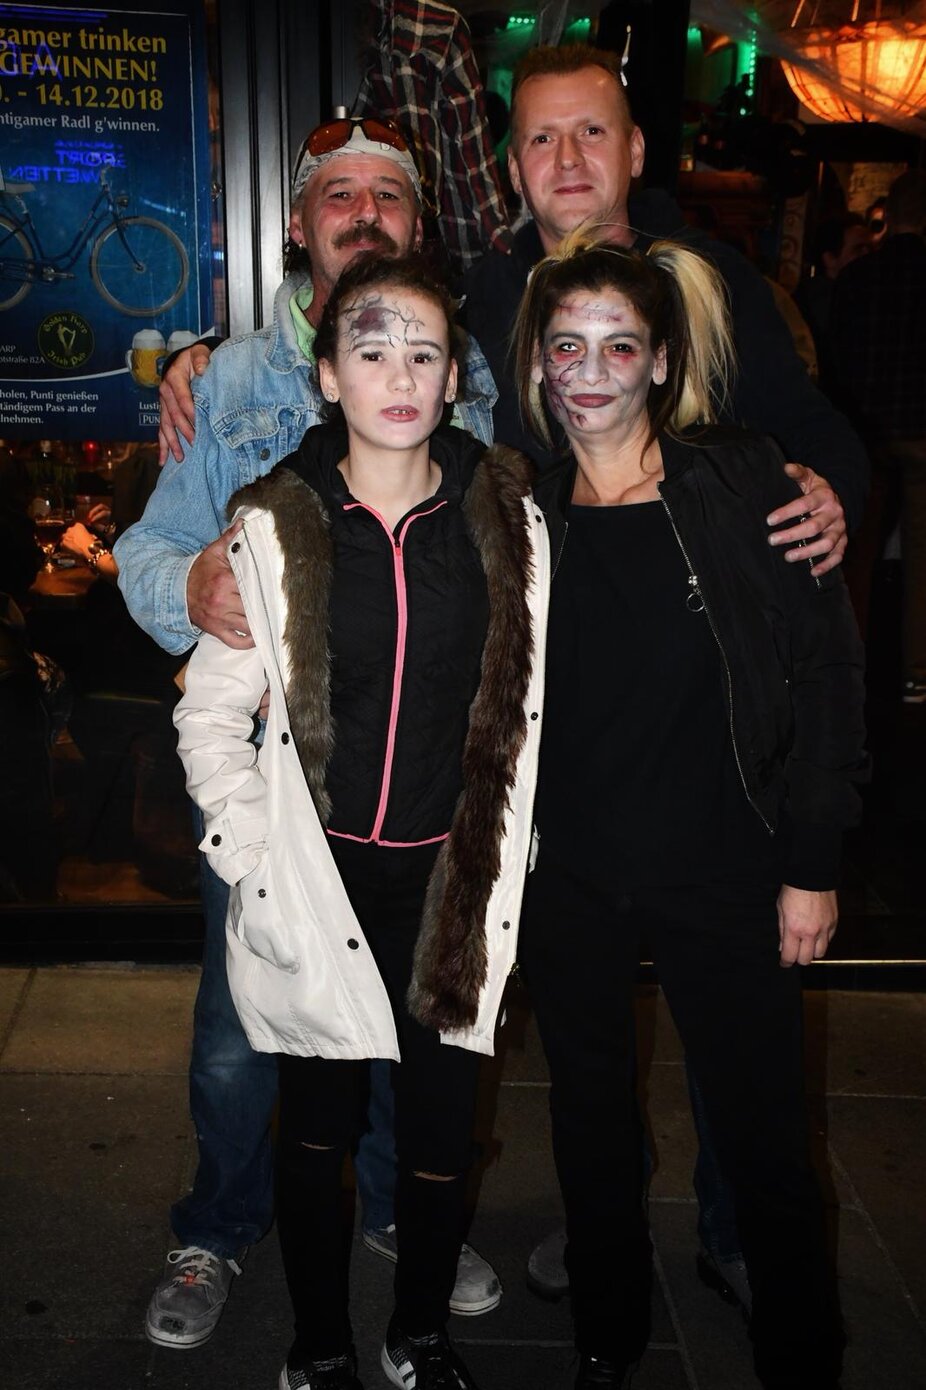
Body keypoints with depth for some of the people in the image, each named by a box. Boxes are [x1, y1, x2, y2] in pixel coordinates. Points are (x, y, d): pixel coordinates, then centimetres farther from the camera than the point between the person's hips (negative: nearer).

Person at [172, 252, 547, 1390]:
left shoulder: (508, 518, 0)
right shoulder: (271, 526, -4)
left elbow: (524, 708, 6)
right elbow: (211, 713, 1)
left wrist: (504, 867, 3)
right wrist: (253, 862, -7)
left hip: (453, 882, 1)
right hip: (317, 883, -1)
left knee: (441, 1134, 12)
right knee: (315, 1131, 13)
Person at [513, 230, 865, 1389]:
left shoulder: (741, 483, -5)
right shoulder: (520, 510, 3)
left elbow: (826, 670, -6)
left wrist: (813, 862, -8)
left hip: (720, 870, -3)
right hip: (566, 872, 3)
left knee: (761, 1141, 7)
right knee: (590, 1119, 18)